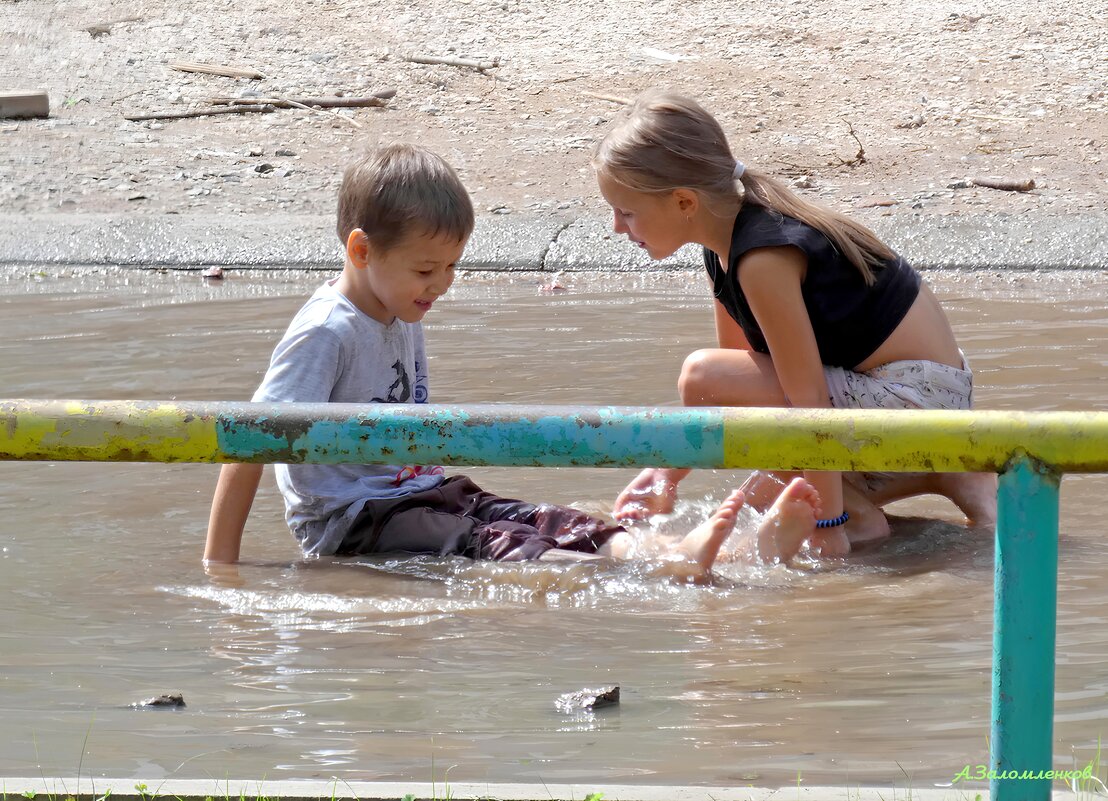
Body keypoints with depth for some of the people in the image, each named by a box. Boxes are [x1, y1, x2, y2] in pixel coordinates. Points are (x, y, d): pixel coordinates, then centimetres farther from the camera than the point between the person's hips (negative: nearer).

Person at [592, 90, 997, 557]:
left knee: (702, 375, -19)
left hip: (916, 396, -10)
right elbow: (744, 372, 16)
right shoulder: (725, 245, 7)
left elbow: (808, 398, -25)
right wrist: (668, 473, 11)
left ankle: (858, 517, -9)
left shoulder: (763, 259, -23)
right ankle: (948, 479, 15)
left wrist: (830, 522, -24)